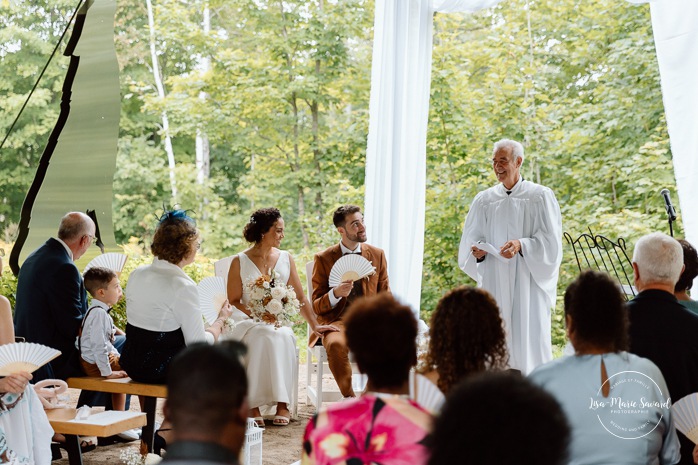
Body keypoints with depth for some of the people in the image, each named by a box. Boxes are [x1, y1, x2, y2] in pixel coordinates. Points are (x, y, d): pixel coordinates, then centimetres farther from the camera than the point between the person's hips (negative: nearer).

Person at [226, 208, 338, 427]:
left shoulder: (286, 258, 12)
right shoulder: (240, 261, 4)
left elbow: (300, 298, 15)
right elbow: (234, 301, 2)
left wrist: (315, 326, 9)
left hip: (279, 324, 2)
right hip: (248, 322, -2)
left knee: (282, 337, -34)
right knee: (262, 336, -37)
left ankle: (282, 403, -31)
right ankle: (254, 406, -34)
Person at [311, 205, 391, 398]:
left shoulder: (377, 255, 11)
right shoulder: (323, 259, 3)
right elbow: (316, 306, 3)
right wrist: (335, 293, -20)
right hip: (337, 320, -2)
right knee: (336, 345, -37)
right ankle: (349, 399, -21)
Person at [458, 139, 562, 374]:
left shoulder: (540, 196, 1)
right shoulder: (484, 200, 12)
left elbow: (550, 240, -4)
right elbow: (471, 238, 13)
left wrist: (522, 245, -20)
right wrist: (477, 251, -9)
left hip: (527, 281, -3)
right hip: (494, 282, 3)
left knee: (528, 337, -5)